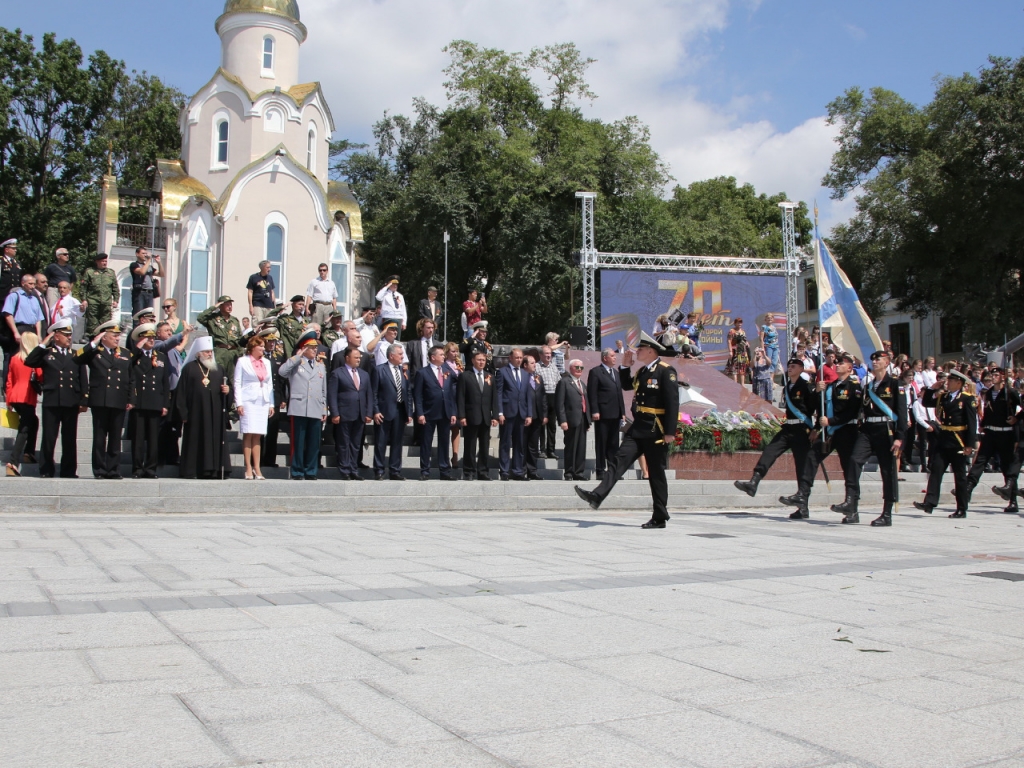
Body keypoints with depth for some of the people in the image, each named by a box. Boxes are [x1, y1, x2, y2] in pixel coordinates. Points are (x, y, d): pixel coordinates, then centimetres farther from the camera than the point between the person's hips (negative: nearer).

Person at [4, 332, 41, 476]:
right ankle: (13, 462, -17)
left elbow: (10, 380, 12)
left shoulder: (14, 358, 11)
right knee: (24, 430, -6)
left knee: (33, 421, 26)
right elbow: (41, 377, -13)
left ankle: (28, 453, 23)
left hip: (14, 397, 7)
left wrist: (8, 400, 16)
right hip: (27, 398, -7)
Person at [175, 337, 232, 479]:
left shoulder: (217, 369, 16)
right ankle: (191, 471, 2)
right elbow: (181, 391, -2)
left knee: (215, 439, -1)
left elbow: (224, 387, 19)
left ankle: (211, 470, 0)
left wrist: (226, 390, -6)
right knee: (195, 440, -2)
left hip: (215, 413, 4)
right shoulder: (189, 368, 3)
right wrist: (183, 413, -9)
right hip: (195, 412, -4)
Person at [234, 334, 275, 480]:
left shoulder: (266, 363, 16)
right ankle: (248, 469, -5)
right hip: (248, 401, -4)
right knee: (248, 434, -8)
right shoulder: (243, 361, 4)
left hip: (263, 402, 4)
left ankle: (257, 469, 3)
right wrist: (239, 403, -9)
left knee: (258, 436, 3)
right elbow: (237, 383, 0)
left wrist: (271, 404, 9)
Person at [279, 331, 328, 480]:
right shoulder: (295, 363, 6)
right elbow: (282, 371, -16)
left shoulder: (321, 366, 20)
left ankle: (310, 472, 11)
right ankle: (297, 472, 5)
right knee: (298, 442, -1)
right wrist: (297, 356, -8)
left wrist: (325, 410, 13)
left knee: (314, 444, 5)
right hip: (299, 409, -4)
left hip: (316, 411, 4)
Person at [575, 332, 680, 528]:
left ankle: (660, 518, 10)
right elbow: (626, 385, 27)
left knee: (656, 474, 1)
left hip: (656, 431, -7)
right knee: (620, 461, -6)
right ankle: (597, 497, -16)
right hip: (638, 428, 7)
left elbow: (673, 402, -17)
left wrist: (670, 432, -22)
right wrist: (625, 366, 11)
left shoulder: (666, 371, -12)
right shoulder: (642, 371, 14)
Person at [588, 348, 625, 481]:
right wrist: (594, 411, -16)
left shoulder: (616, 372, 19)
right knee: (601, 443, 0)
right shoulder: (595, 372, -3)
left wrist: (622, 411, 14)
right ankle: (600, 471, 4)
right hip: (602, 414, -7)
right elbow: (592, 393, -9)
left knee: (614, 444, 9)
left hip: (615, 414, 7)